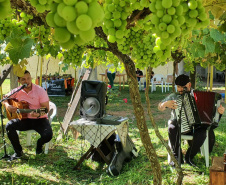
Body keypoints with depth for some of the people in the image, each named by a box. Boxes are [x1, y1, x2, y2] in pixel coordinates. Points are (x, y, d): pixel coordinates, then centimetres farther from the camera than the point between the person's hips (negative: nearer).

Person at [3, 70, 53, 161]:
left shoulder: (40, 90, -12)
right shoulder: (17, 91, -1)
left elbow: (46, 108, -13)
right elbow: (5, 98, 13)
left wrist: (39, 114, -34)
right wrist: (7, 106, -10)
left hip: (40, 119, -3)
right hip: (24, 119, 3)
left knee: (48, 135, -29)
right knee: (9, 125, -24)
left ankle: (39, 144, 13)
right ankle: (18, 151, -5)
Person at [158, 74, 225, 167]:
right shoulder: (173, 96, 8)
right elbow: (160, 107, 6)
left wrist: (220, 110, -8)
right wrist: (166, 104, -17)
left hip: (194, 125, 0)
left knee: (202, 131, -33)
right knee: (172, 128, -35)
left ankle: (189, 157, -13)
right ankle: (177, 157, -19)